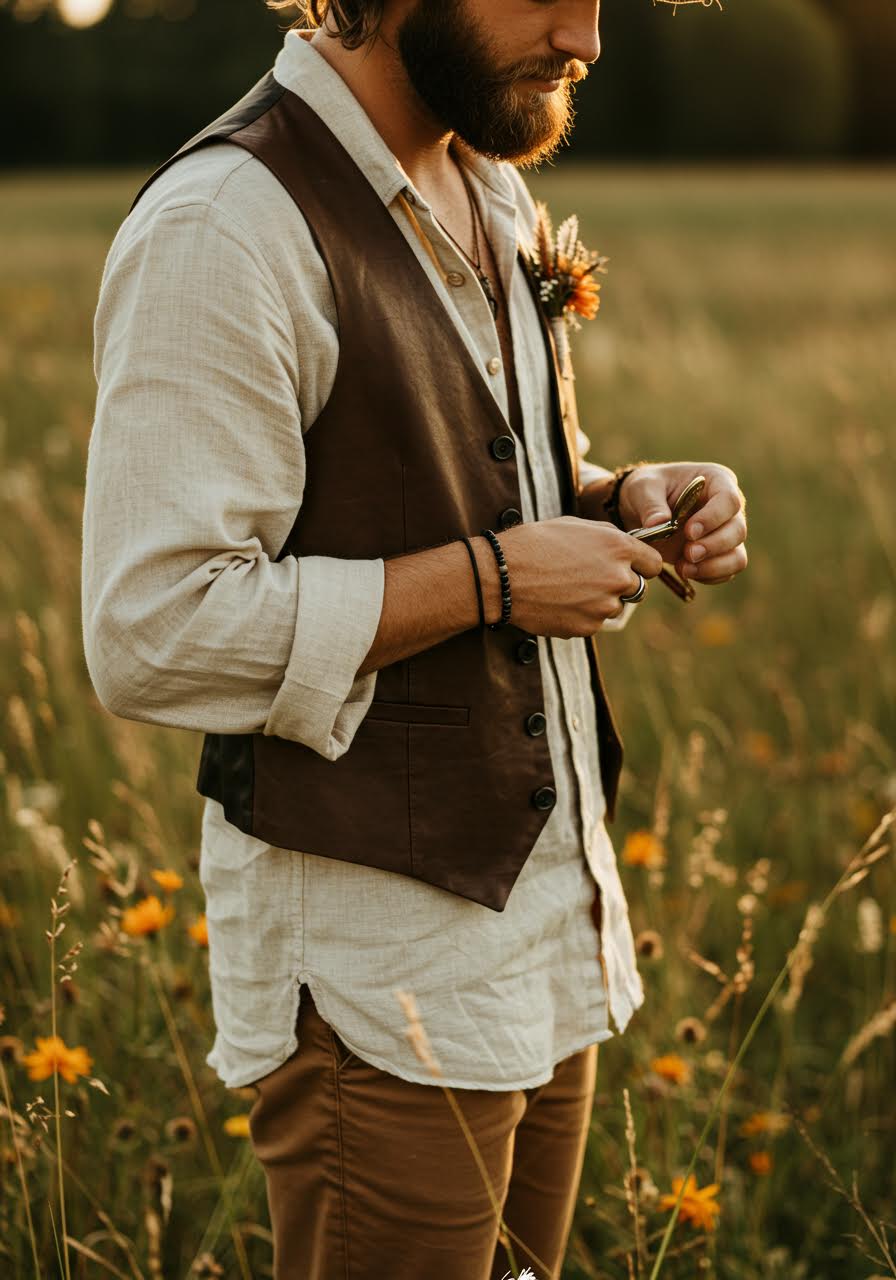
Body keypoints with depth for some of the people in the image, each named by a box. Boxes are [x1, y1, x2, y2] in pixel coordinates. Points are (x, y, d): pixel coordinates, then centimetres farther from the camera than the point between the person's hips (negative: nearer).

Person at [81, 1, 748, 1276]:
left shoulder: (491, 191, 10)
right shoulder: (226, 226, -18)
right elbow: (152, 634, -23)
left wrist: (619, 499, 2)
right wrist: (492, 577, -19)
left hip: (552, 914, 8)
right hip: (379, 960, -8)